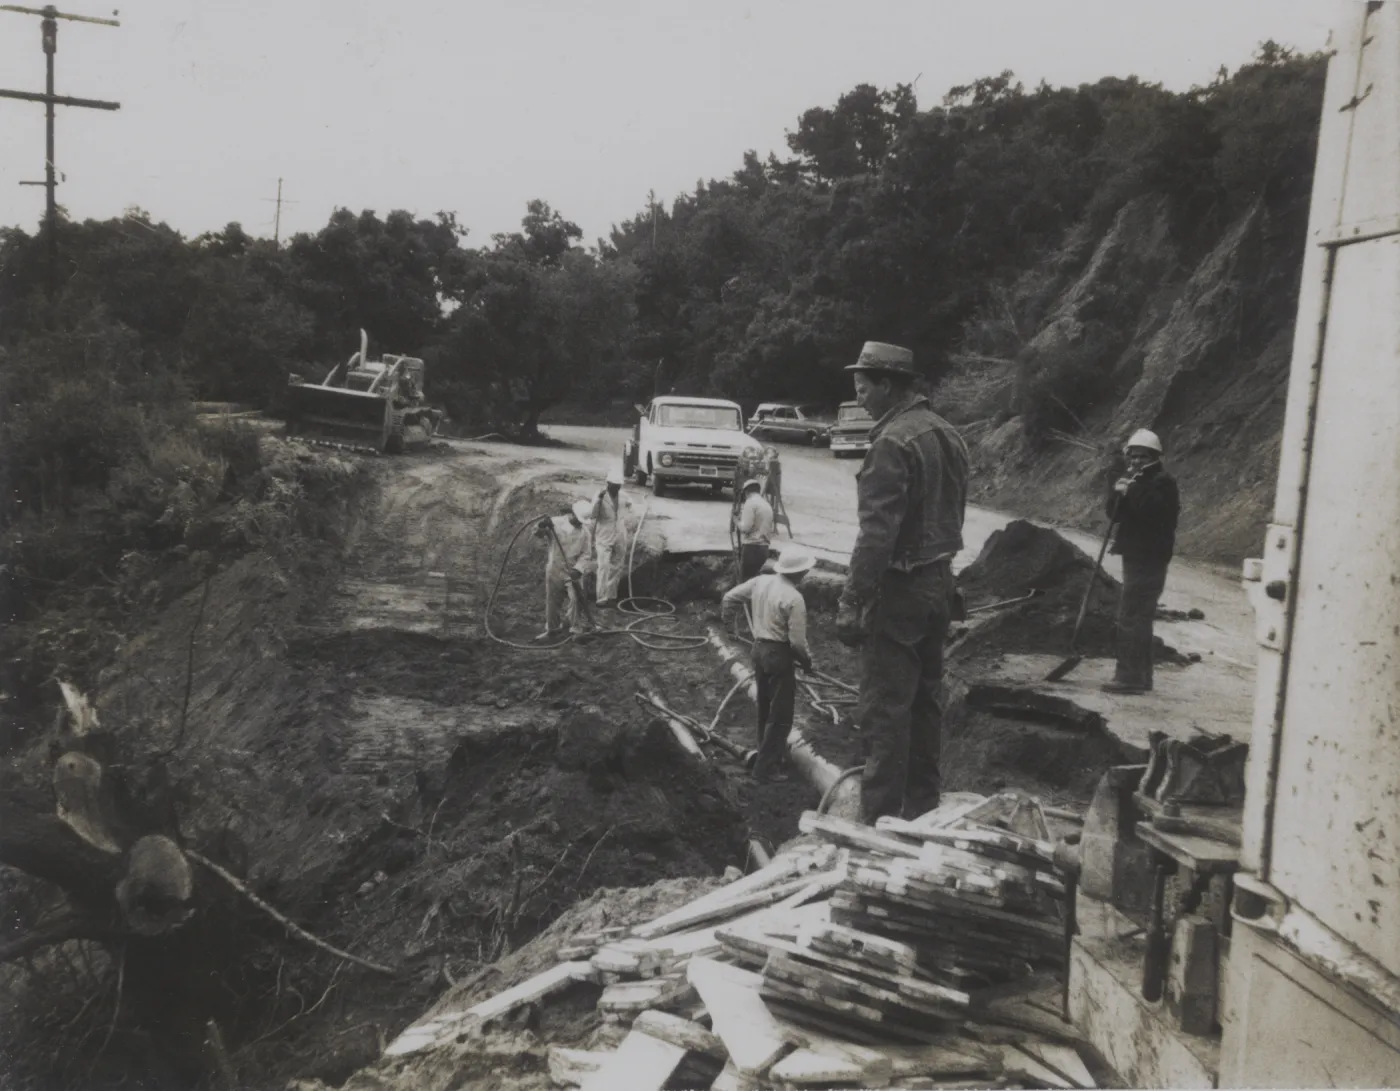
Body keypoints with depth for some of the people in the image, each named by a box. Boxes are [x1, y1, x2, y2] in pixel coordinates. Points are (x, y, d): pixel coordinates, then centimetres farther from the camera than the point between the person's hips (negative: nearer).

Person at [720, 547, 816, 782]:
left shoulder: (761, 581, -1)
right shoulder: (794, 599, -21)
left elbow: (730, 597, 9)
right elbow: (797, 641, -20)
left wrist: (726, 620, 28)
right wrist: (807, 661, -1)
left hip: (759, 648, 8)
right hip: (779, 654, -8)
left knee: (766, 706, 23)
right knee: (780, 714, 2)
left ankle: (767, 750, 38)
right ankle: (766, 767, 3)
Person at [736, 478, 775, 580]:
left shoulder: (750, 503, -9)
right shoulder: (767, 505, 16)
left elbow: (745, 527, -15)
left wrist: (738, 521, 3)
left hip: (751, 547, -8)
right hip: (764, 548, 8)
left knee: (746, 579, -6)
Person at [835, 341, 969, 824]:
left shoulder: (893, 442, -19)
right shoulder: (946, 433, 9)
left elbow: (877, 531, -23)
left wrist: (851, 601, -21)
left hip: (899, 588, -9)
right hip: (938, 581, 9)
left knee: (884, 709, -4)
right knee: (924, 698, 17)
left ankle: (881, 818, 1)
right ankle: (923, 803, 28)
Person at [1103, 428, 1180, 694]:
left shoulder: (1162, 482, -9)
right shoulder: (1137, 482, 19)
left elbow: (1154, 512, -26)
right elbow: (1115, 514, 10)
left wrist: (1130, 493, -20)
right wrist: (1118, 494, -7)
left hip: (1149, 559, -10)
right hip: (1135, 556, 10)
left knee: (1131, 617, -12)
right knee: (1139, 617, 14)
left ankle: (1129, 676, -11)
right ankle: (1140, 674, 22)